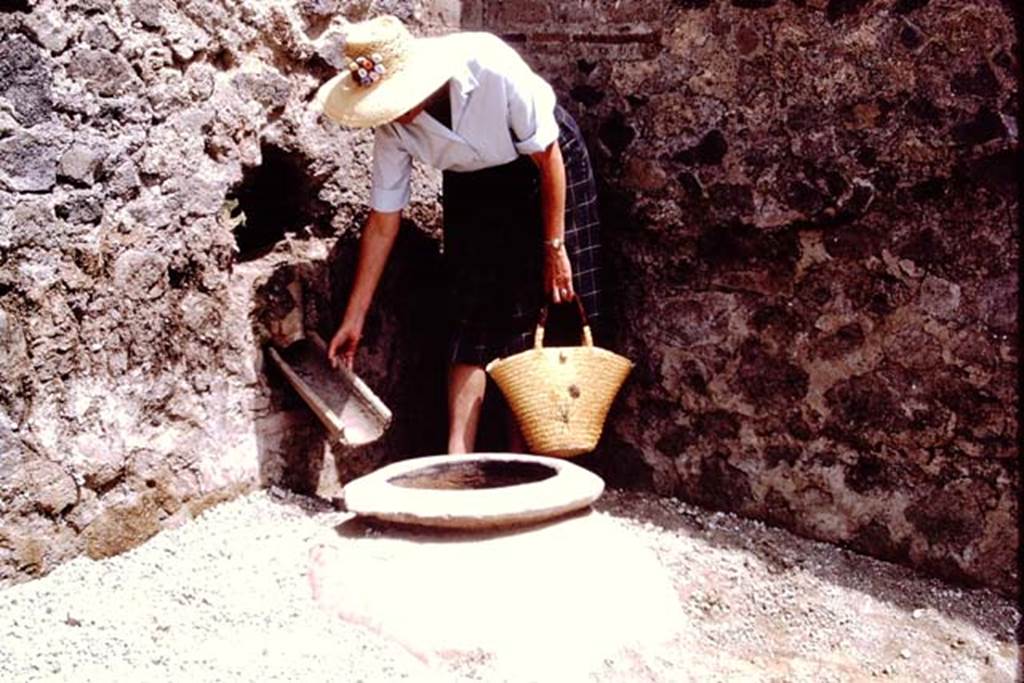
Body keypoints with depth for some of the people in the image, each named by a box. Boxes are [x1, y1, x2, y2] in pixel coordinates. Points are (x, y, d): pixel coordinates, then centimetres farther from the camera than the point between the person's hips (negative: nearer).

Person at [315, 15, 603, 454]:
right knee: (473, 318, -6)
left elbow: (548, 156, -21)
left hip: (542, 165, -3)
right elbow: (383, 221, -12)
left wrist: (554, 247, -17)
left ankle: (521, 464, 3)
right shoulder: (393, 126, -22)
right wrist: (354, 317, -10)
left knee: (535, 313, -5)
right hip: (474, 185, 3)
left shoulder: (493, 67, -35)